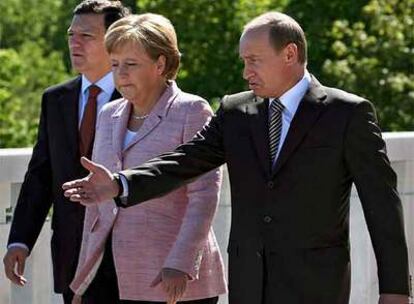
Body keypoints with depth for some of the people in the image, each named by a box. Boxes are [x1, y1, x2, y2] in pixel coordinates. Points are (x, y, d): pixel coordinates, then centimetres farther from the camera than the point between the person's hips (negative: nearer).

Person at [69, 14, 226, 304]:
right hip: (108, 274, 6)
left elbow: (204, 196, -11)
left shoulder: (192, 111, -4)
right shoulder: (109, 116, 17)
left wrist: (180, 265, -19)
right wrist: (84, 275, 18)